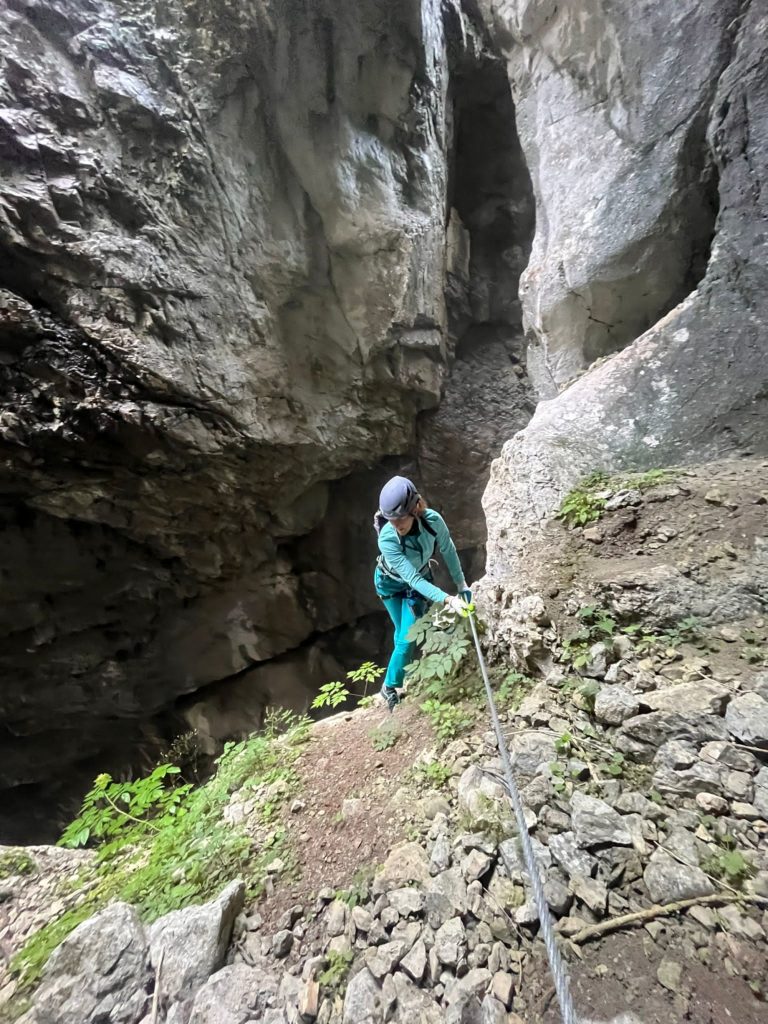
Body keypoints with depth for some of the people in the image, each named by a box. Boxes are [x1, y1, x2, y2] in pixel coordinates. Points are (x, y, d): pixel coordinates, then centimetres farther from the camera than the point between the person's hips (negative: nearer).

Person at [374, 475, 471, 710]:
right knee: (403, 634, 11)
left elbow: (448, 550, -12)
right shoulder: (387, 539, -39)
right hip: (391, 583, -2)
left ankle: (391, 685, 24)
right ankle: (392, 686, 38)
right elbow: (413, 579, -37)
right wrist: (447, 599, -44)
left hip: (420, 580, 2)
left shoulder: (433, 520, -32)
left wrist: (461, 583, -4)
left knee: (408, 636, -1)